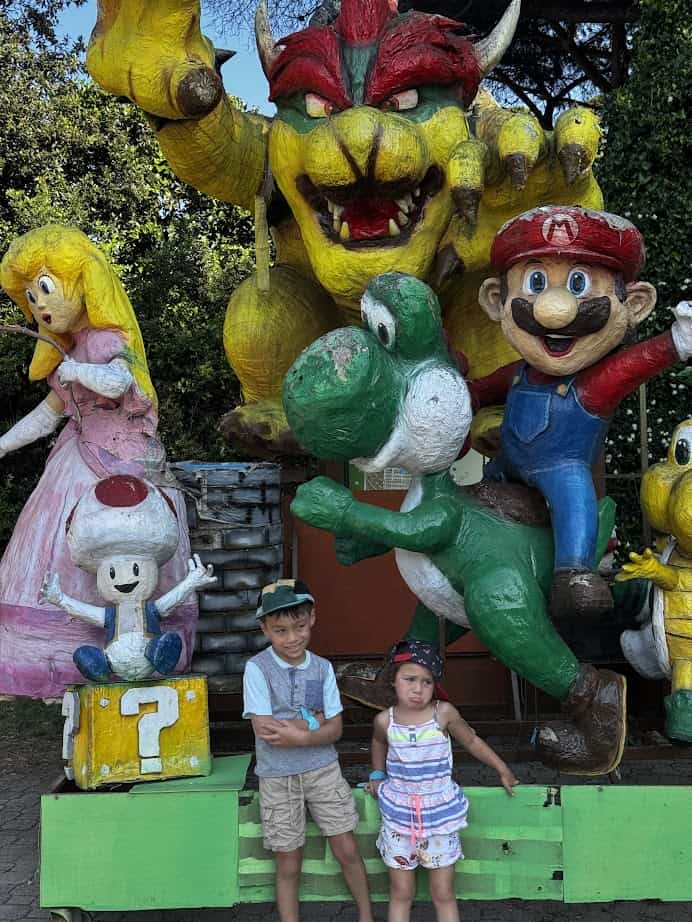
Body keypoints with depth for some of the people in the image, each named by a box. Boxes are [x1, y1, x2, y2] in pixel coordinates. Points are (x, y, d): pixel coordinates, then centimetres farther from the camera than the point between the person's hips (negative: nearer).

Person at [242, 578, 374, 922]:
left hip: (323, 769, 2)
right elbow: (265, 730, -18)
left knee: (347, 851, 8)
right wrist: (315, 720, -13)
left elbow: (334, 729, -4)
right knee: (288, 864, 8)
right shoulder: (257, 668, -12)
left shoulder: (322, 667, -2)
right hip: (278, 777, -2)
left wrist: (297, 735, -21)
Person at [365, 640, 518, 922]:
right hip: (398, 814, 1)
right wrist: (378, 775, 15)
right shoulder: (385, 720, -10)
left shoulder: (444, 713, -14)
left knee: (443, 894, 9)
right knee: (401, 893, 10)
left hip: (439, 813, -1)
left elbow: (472, 742, 4)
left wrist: (503, 770, 11)